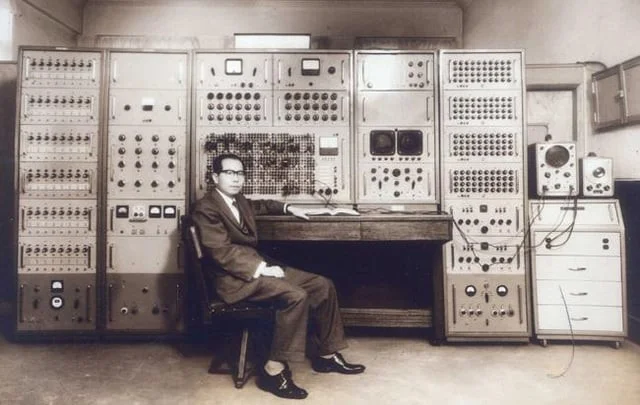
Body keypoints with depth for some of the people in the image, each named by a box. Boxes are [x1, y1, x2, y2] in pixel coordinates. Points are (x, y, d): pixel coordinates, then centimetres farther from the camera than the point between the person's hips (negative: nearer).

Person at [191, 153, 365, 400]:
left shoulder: (239, 201, 16)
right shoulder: (205, 208, -12)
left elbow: (258, 205, 40)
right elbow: (222, 251, -21)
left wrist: (288, 208, 34)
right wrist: (261, 268, -23)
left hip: (257, 265, 9)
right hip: (235, 277, -9)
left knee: (323, 285, 0)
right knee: (296, 296, -31)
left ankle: (327, 356, 11)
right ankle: (273, 370, -19)